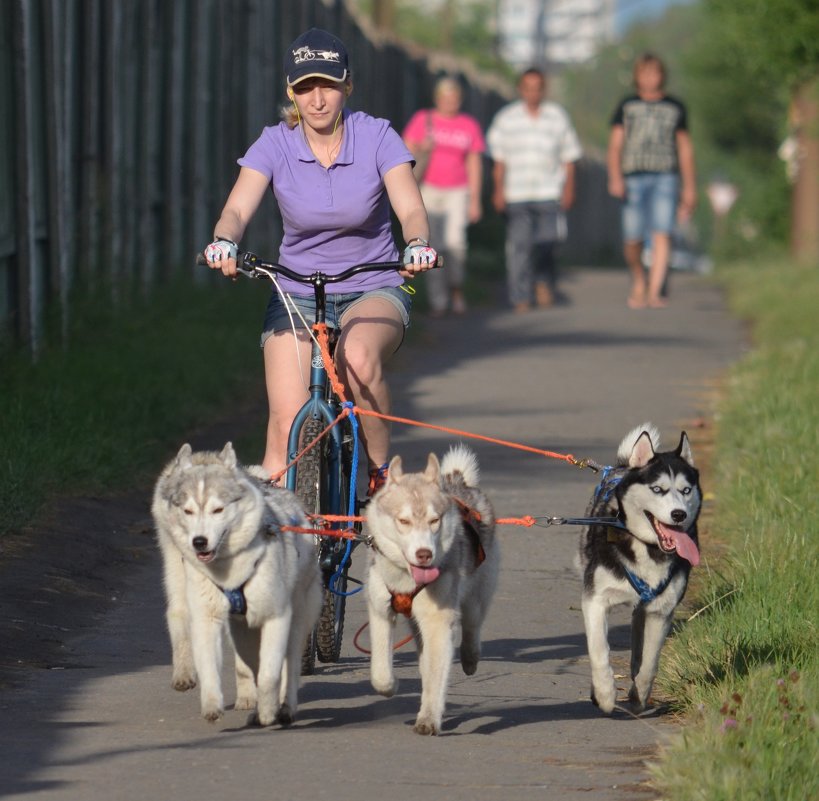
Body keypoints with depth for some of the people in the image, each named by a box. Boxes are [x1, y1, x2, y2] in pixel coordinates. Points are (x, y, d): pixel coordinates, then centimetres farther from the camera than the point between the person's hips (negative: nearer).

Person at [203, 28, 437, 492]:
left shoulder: (376, 137, -10)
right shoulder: (275, 145, -7)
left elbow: (412, 209, -19)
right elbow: (237, 211, -19)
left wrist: (419, 245, -43)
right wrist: (225, 243, -43)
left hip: (374, 289, -1)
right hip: (297, 293, 2)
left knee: (358, 358, -35)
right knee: (287, 424, -17)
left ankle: (383, 473, -13)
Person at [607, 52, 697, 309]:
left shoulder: (675, 108, 13)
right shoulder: (626, 106, 10)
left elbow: (685, 149, 18)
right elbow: (615, 145, 5)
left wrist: (689, 187, 14)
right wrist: (615, 178, -10)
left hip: (665, 179, 0)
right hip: (633, 178, 0)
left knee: (661, 235, -16)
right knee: (633, 241, -1)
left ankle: (654, 292, -20)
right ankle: (638, 284, 24)